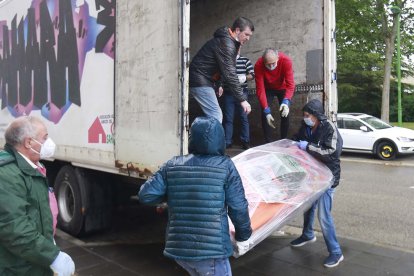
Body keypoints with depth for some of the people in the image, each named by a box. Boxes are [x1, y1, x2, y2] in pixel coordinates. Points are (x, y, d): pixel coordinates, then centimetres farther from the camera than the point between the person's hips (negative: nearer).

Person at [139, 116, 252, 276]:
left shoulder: (172, 166, 1)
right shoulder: (225, 166, -8)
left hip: (177, 247, 5)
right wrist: (243, 236, 10)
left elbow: (145, 195, -1)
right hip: (211, 249, -4)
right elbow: (238, 208, -6)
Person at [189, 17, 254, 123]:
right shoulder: (226, 43, -20)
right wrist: (242, 99, -24)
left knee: (216, 116, 10)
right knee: (216, 117, -13)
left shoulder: (230, 41, 13)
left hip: (203, 81, 10)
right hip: (200, 81, -10)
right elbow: (229, 74, -25)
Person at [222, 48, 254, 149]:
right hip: (228, 94, 0)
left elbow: (252, 75, 2)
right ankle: (227, 142, 11)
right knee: (228, 118, 4)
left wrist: (244, 77, -18)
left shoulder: (245, 61, 5)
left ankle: (245, 141, 13)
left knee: (244, 118, 4)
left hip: (242, 93, 0)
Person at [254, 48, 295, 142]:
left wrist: (286, 102, -51)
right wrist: (267, 111, -37)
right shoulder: (258, 65, -32)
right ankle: (268, 142, 0)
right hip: (268, 89, 0)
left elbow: (290, 84, -34)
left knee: (285, 114, -4)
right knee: (265, 115, -10)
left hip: (283, 88, 0)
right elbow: (260, 89, -30)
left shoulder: (286, 61, -33)